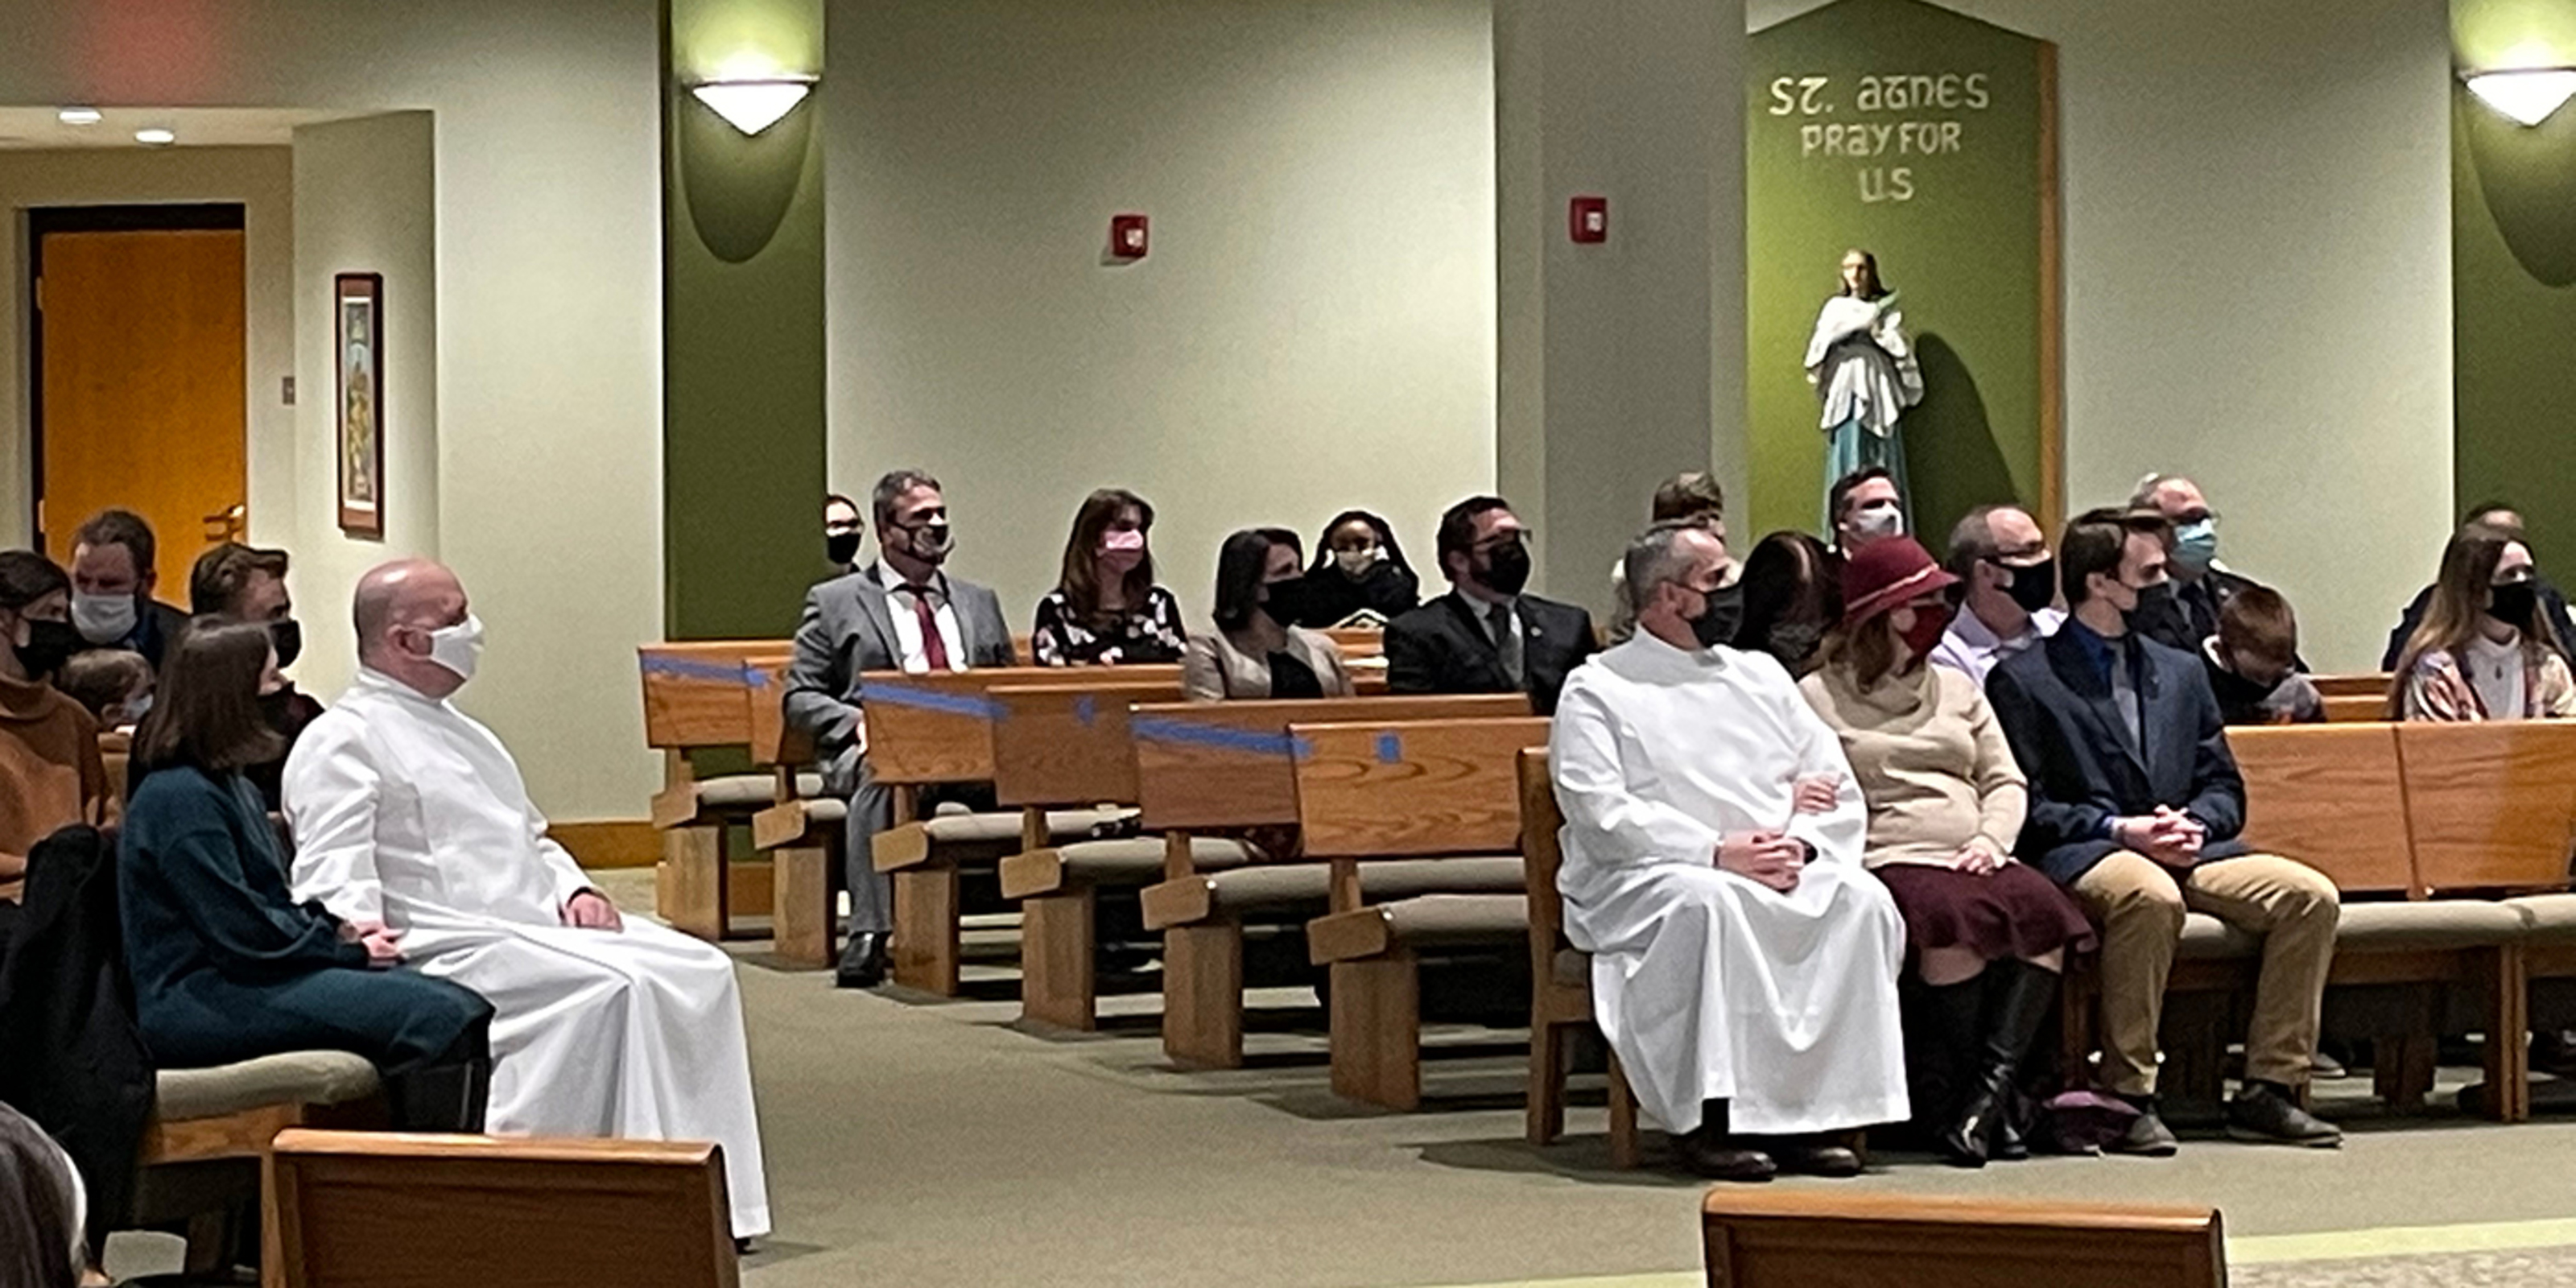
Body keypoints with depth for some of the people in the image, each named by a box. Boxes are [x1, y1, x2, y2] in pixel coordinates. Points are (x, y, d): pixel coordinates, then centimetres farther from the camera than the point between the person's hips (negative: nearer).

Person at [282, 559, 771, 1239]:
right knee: (613, 989, -30)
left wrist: (574, 889, 12)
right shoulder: (340, 742, -2)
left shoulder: (459, 731, 28)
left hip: (540, 928, 9)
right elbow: (333, 874, -14)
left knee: (700, 971, -10)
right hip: (451, 947, -9)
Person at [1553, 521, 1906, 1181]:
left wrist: (1802, 844, -8)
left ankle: (1812, 1113, -26)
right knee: (1708, 902, -39)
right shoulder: (1597, 692, 4)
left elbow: (1837, 786, 14)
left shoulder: (1760, 675, 21)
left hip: (1782, 874, 5)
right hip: (1645, 881, -5)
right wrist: (1716, 852, -19)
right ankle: (1714, 1119, -34)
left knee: (1861, 899, -25)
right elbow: (1602, 815, -10)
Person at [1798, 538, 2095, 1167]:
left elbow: (2007, 781, 22)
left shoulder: (1956, 689, 27)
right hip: (1889, 861, -5)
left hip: (1972, 860, 5)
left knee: (2043, 907, -28)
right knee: (1958, 915, -37)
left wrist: (1991, 837, 1)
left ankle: (1992, 1082, -32)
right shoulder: (1818, 698, 10)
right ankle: (1945, 1093, -26)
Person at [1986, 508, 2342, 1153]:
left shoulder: (2181, 672, 23)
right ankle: (2127, 1096, -30)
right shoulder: (2023, 681, 3)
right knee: (2151, 895, -40)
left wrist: (2194, 824, -4)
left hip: (2189, 851, 6)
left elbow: (2224, 786, 20)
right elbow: (2024, 806, -4)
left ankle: (2269, 1089, -13)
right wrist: (2119, 829, -16)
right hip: (2081, 857, -6)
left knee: (2310, 894, -17)